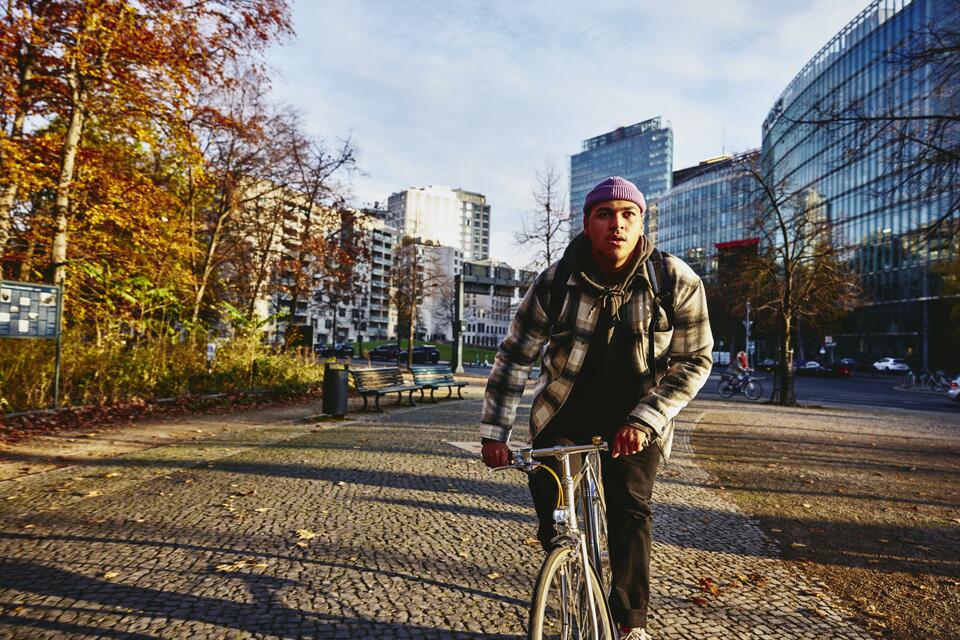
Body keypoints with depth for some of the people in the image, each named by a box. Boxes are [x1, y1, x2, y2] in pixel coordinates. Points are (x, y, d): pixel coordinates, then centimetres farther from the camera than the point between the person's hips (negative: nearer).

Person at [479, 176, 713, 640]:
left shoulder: (677, 281, -16)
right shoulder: (555, 283, -16)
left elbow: (694, 361, -11)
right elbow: (514, 356, -10)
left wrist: (645, 419, -23)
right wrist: (494, 432, -12)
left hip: (636, 414, 0)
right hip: (566, 408, 1)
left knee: (630, 509, -10)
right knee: (547, 490, -13)